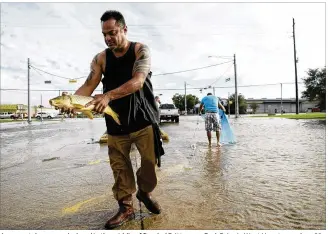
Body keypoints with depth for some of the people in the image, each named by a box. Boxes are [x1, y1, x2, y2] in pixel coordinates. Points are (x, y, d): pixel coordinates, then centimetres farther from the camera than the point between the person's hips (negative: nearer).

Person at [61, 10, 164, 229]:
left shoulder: (140, 50, -5)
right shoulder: (100, 59, 5)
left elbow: (137, 82, -21)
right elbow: (89, 85, -3)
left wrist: (108, 95, -34)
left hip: (143, 119, -2)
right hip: (116, 124, 3)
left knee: (150, 161, 4)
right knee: (120, 168, 6)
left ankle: (145, 192, 33)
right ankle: (126, 207, 24)